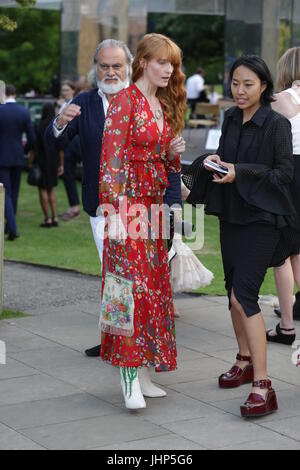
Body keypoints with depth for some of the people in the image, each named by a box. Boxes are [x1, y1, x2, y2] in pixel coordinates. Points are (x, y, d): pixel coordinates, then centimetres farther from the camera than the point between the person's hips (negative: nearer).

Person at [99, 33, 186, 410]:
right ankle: (129, 379, -8)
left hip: (154, 206, 8)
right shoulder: (125, 101, -8)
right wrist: (114, 214, -22)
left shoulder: (165, 106, 15)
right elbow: (111, 158, -15)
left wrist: (173, 152, 0)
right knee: (133, 285, -11)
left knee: (154, 287, 7)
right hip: (128, 205, -8)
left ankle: (142, 372, 14)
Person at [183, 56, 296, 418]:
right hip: (231, 215, 8)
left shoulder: (276, 124, -11)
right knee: (234, 292, 15)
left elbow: (285, 172, -12)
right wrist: (215, 162, -2)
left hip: (262, 218, -7)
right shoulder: (231, 119, 9)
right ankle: (245, 362, 34)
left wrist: (240, 172, -21)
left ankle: (262, 386, -17)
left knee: (244, 295, -17)